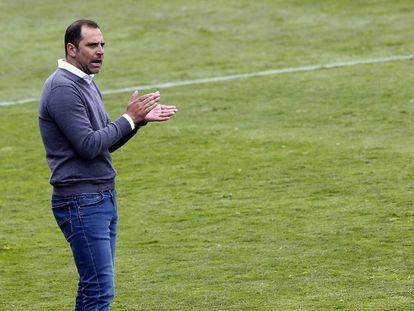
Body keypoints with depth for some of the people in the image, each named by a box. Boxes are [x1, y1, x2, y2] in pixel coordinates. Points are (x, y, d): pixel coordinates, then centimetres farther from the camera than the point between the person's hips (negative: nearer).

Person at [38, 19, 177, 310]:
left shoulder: (87, 83, 16)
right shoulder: (62, 89, -16)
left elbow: (107, 142, 18)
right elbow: (89, 145, -21)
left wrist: (141, 118, 4)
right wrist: (130, 119, -12)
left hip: (104, 197, 10)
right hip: (81, 202, -10)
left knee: (94, 286, 11)